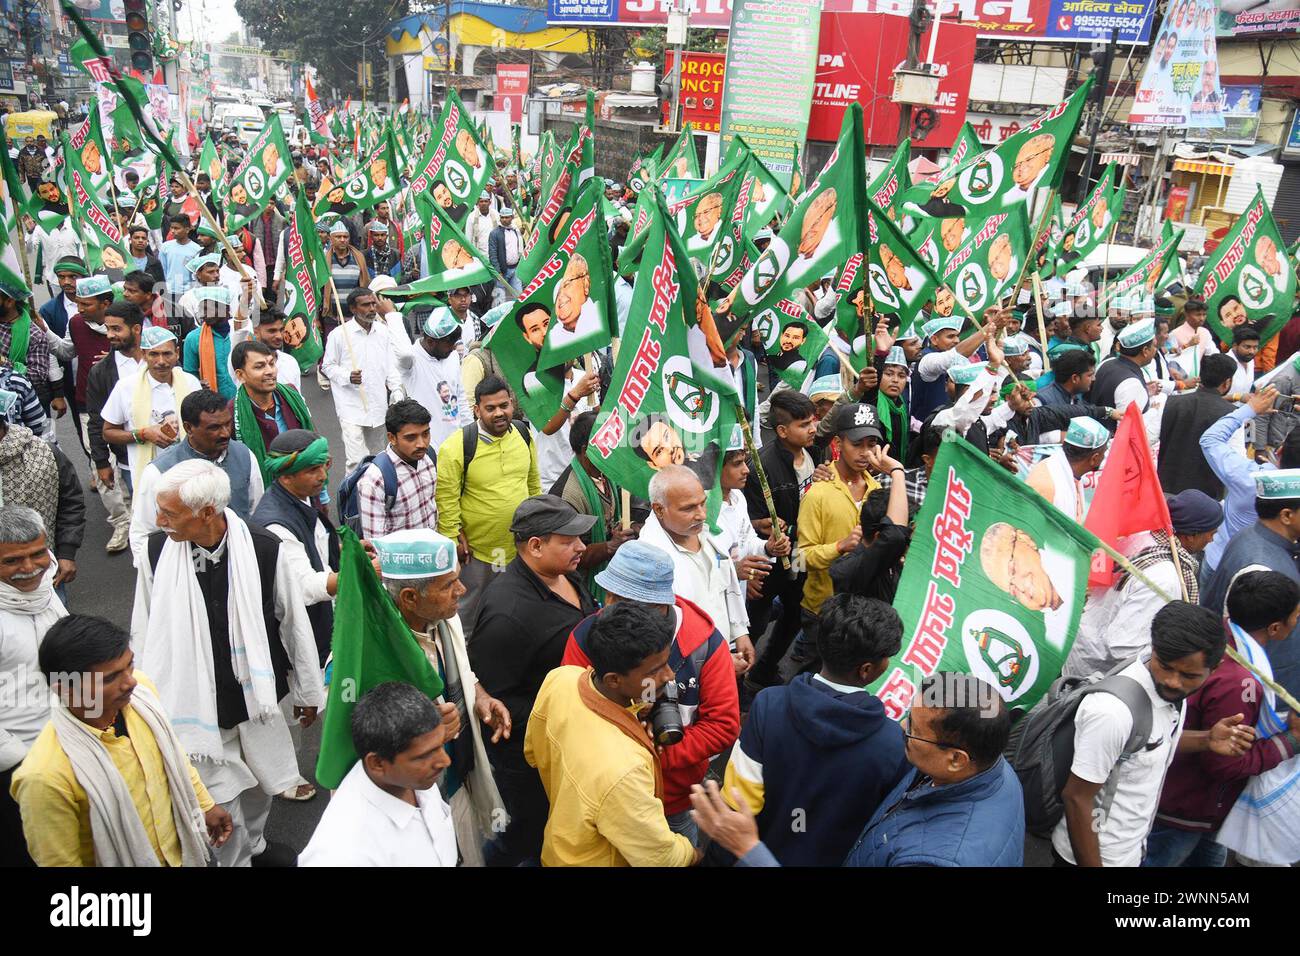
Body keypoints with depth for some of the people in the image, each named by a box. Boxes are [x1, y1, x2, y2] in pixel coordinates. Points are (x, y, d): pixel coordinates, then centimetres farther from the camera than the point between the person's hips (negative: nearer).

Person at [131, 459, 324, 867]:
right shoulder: (157, 550, -15)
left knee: (261, 784, 21)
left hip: (258, 695, 1)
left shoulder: (264, 549, -20)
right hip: (197, 704, 0)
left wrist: (307, 691, 3)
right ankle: (236, 858, 38)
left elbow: (294, 623, -7)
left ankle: (255, 843, 51)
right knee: (222, 800, 9)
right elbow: (143, 633, -2)